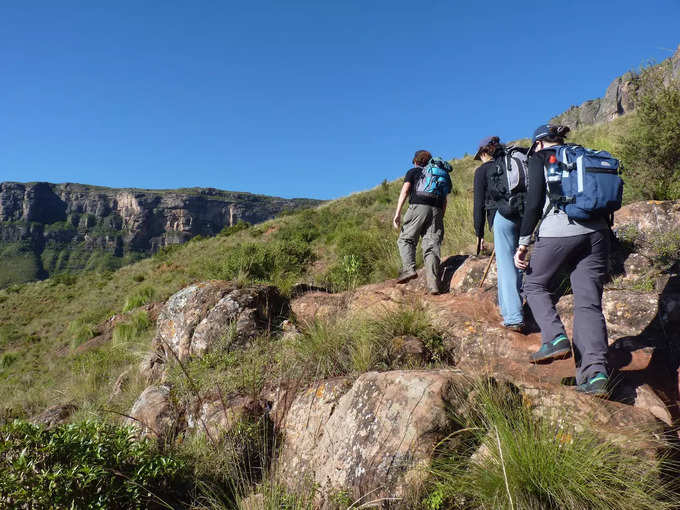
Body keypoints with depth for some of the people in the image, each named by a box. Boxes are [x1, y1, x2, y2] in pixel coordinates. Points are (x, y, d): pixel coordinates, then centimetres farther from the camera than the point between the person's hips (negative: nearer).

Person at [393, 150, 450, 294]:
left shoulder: (413, 171, 17)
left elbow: (405, 191, 1)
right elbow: (444, 201, 22)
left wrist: (397, 213, -5)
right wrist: (441, 219, 23)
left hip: (418, 207, -3)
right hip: (436, 211, 4)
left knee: (405, 239, 7)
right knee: (432, 246, -1)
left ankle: (409, 268, -16)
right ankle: (433, 283, -10)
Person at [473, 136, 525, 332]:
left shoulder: (483, 170, 7)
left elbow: (479, 203, 3)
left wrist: (479, 233, 7)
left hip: (502, 216, -5)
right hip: (523, 216, 6)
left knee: (506, 265, -7)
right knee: (511, 261, 19)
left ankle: (514, 318, -10)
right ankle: (506, 305, 30)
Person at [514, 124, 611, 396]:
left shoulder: (540, 158, 8)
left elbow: (534, 203, -4)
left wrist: (522, 245, -3)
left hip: (559, 231, -5)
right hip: (596, 232, 5)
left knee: (535, 284, 16)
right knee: (588, 302, 2)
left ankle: (555, 338, -4)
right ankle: (596, 371, -8)